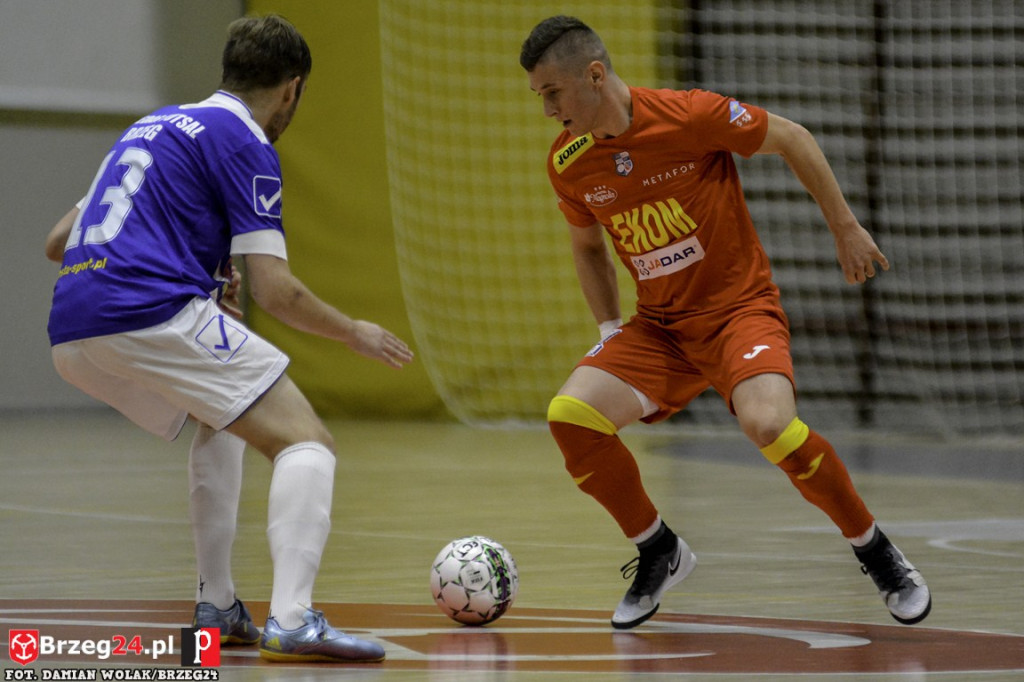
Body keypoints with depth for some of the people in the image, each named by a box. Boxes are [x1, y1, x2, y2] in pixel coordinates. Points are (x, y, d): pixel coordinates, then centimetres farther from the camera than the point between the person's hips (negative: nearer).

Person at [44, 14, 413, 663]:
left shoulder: (153, 125, 27)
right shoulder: (244, 142, 3)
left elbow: (59, 240, 31)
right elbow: (275, 291, -3)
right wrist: (355, 333, 15)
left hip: (72, 336, 8)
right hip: (154, 316, -8)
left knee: (222, 416, 32)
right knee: (307, 441, -4)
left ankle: (216, 608, 25)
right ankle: (292, 618, -25)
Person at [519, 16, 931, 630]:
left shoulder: (691, 116, -18)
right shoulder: (568, 163, -2)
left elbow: (793, 139, -4)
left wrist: (846, 228, -1)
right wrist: (609, 329, 9)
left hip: (741, 308, -5)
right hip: (659, 326, 5)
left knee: (767, 423, -32)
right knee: (570, 414, -18)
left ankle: (874, 549, -7)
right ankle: (659, 551, 6)